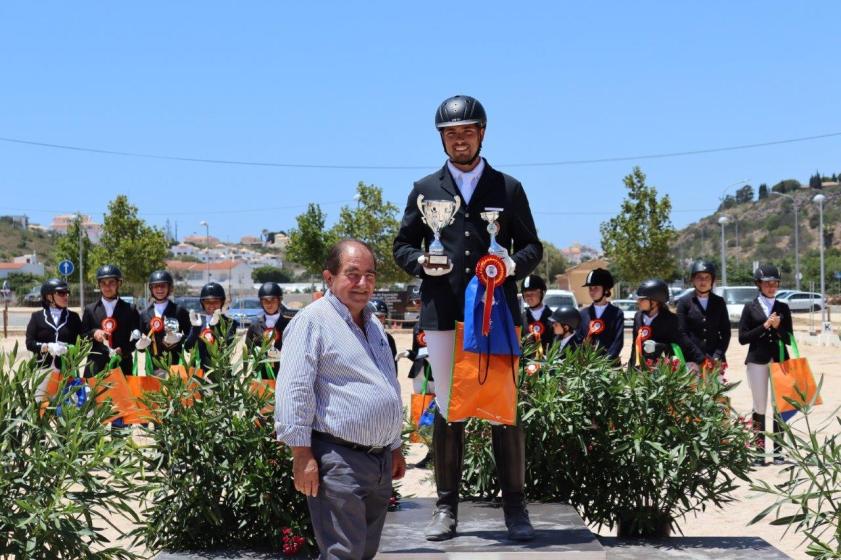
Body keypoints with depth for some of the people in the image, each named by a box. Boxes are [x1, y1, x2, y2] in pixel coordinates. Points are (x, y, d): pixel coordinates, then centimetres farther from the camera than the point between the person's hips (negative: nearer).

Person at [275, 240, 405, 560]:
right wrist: (302, 455, -19)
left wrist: (395, 448, 26)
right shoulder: (313, 321, -9)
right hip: (339, 459, -9)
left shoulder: (373, 325, 19)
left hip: (381, 461, 9)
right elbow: (294, 391, -15)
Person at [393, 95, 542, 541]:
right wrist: (420, 263, -8)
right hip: (443, 314, 1)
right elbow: (402, 245, 14)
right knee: (446, 409, 3)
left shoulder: (508, 188, 12)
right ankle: (446, 507, 9)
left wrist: (515, 264, -11)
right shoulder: (425, 189, 14)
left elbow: (532, 246, 12)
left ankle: (514, 506, 5)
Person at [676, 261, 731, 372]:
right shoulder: (684, 302, 4)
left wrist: (717, 356, -4)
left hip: (716, 361, 3)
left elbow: (725, 332, 10)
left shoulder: (719, 302, 12)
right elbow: (682, 333, -1)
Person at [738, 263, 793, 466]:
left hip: (780, 360, 2)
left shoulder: (783, 308, 10)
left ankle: (778, 451, 7)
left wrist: (778, 327, -11)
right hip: (757, 361, -2)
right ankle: (759, 451, 6)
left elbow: (789, 338, 7)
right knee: (759, 408, 2)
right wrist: (764, 327, -11)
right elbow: (742, 338, -3)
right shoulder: (750, 308, 4)